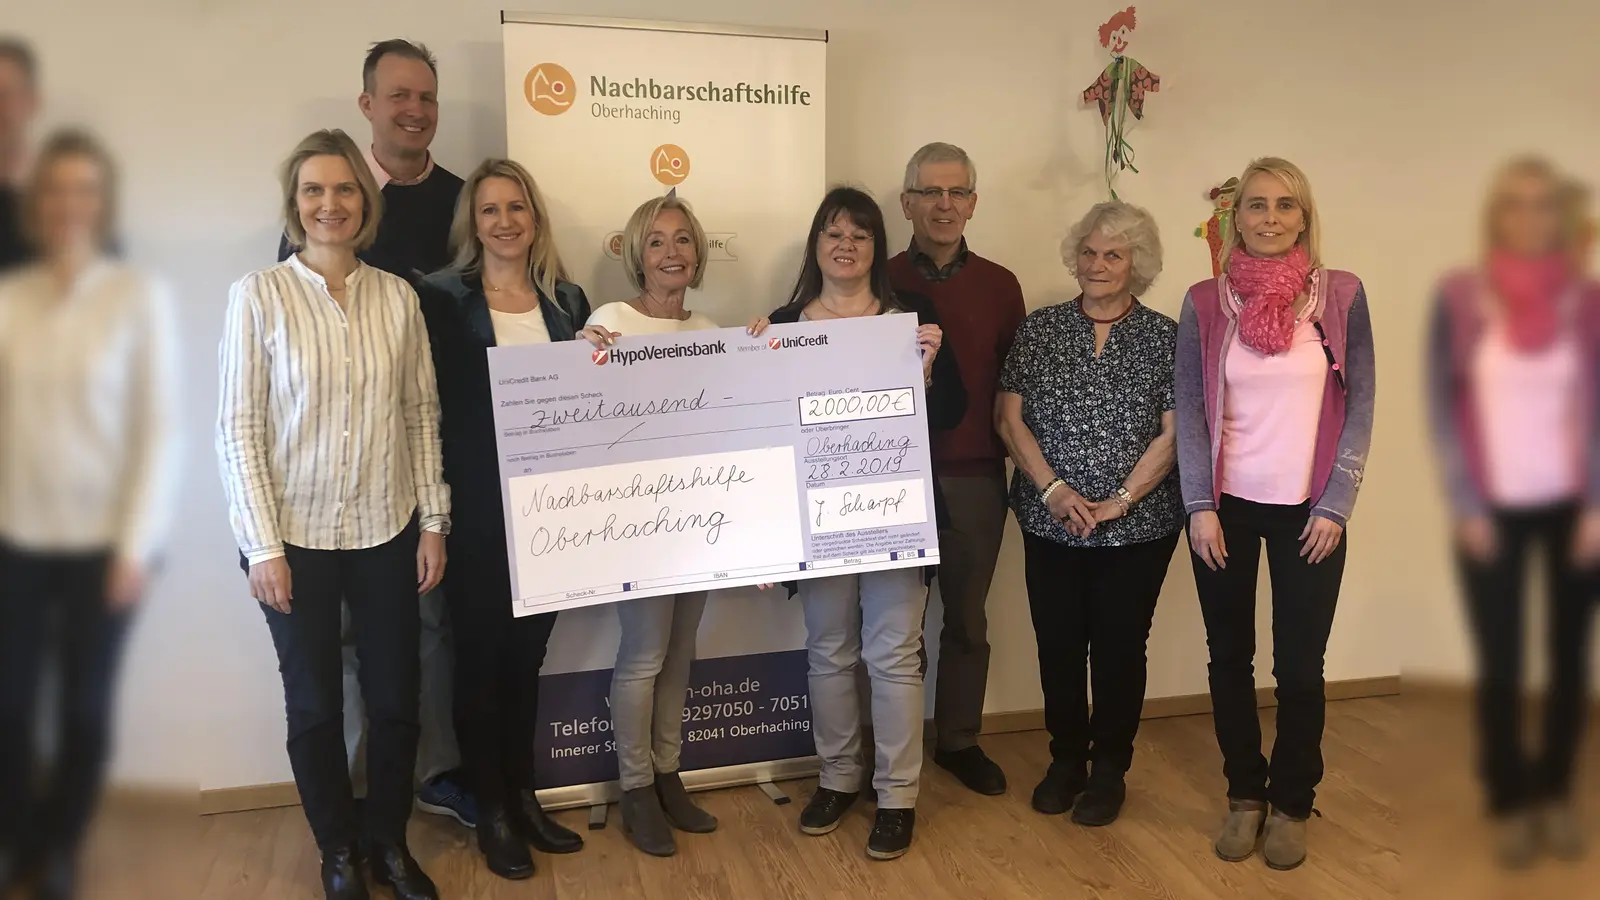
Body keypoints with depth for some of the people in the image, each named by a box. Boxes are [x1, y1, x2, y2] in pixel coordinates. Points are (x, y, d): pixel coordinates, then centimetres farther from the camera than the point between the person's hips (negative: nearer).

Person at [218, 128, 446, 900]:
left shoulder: (398, 296, 1)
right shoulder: (258, 295, -7)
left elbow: (423, 415, 4)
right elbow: (237, 429, -7)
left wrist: (433, 521, 2)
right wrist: (263, 546, -11)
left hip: (387, 532, 2)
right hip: (295, 536, -2)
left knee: (396, 698, 10)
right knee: (314, 705, 11)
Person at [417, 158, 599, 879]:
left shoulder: (567, 300, 8)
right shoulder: (443, 298, -4)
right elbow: (436, 406, -7)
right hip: (478, 507, -4)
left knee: (528, 653, 14)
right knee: (481, 656, 7)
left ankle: (523, 797, 29)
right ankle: (491, 813, 21)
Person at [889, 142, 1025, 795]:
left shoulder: (1000, 286, 5)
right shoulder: (881, 283, -2)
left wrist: (1009, 454, -1)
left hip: (976, 479, 2)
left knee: (967, 619, 14)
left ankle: (959, 741, 31)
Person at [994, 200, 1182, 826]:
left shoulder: (1165, 338, -1)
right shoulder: (1039, 329, 3)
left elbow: (1173, 434, -5)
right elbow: (1009, 418, -1)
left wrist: (1119, 501, -13)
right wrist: (1053, 489, -12)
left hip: (1138, 529, -1)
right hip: (1050, 524, 2)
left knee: (1119, 648, 7)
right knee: (1057, 645, 8)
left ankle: (1109, 770, 25)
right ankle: (1066, 760, 29)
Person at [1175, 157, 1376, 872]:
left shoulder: (1342, 295, 0)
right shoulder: (1204, 302, 0)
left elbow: (1359, 405, 0)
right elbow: (1189, 408, -1)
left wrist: (1335, 506, -6)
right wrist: (1200, 506, -8)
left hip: (1308, 510, 0)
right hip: (1226, 506, 1)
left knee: (1300, 664, 5)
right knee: (1229, 657, 9)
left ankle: (1291, 804, 24)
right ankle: (1244, 794, 27)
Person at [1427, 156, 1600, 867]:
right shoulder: (1458, 298, -4)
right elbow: (1443, 406, -3)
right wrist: (1465, 506, -8)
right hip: (1494, 510, -1)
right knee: (1499, 665, 2)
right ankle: (1510, 803, 20)